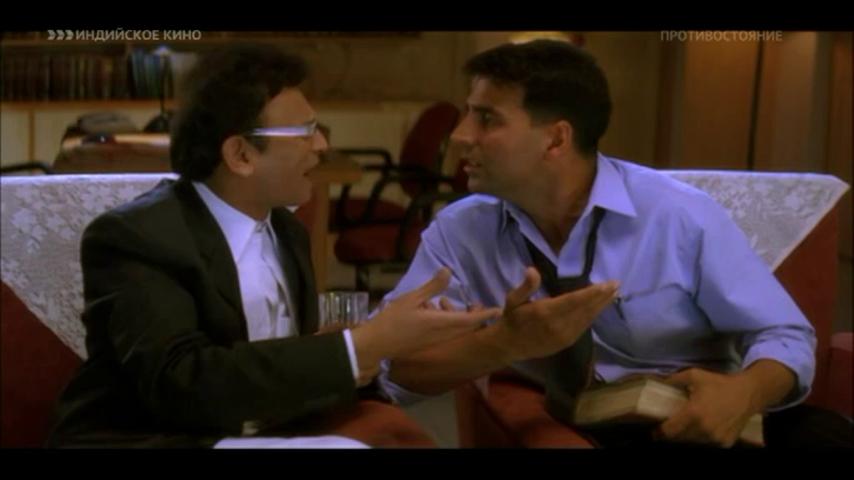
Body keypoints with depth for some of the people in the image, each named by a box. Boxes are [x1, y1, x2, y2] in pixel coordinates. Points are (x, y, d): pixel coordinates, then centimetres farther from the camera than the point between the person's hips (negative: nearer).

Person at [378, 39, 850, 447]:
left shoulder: (682, 217, -9)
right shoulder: (458, 232, -3)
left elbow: (785, 336, -3)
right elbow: (391, 366, -11)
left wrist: (745, 393, -26)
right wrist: (504, 343, -28)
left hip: (700, 423, 1)